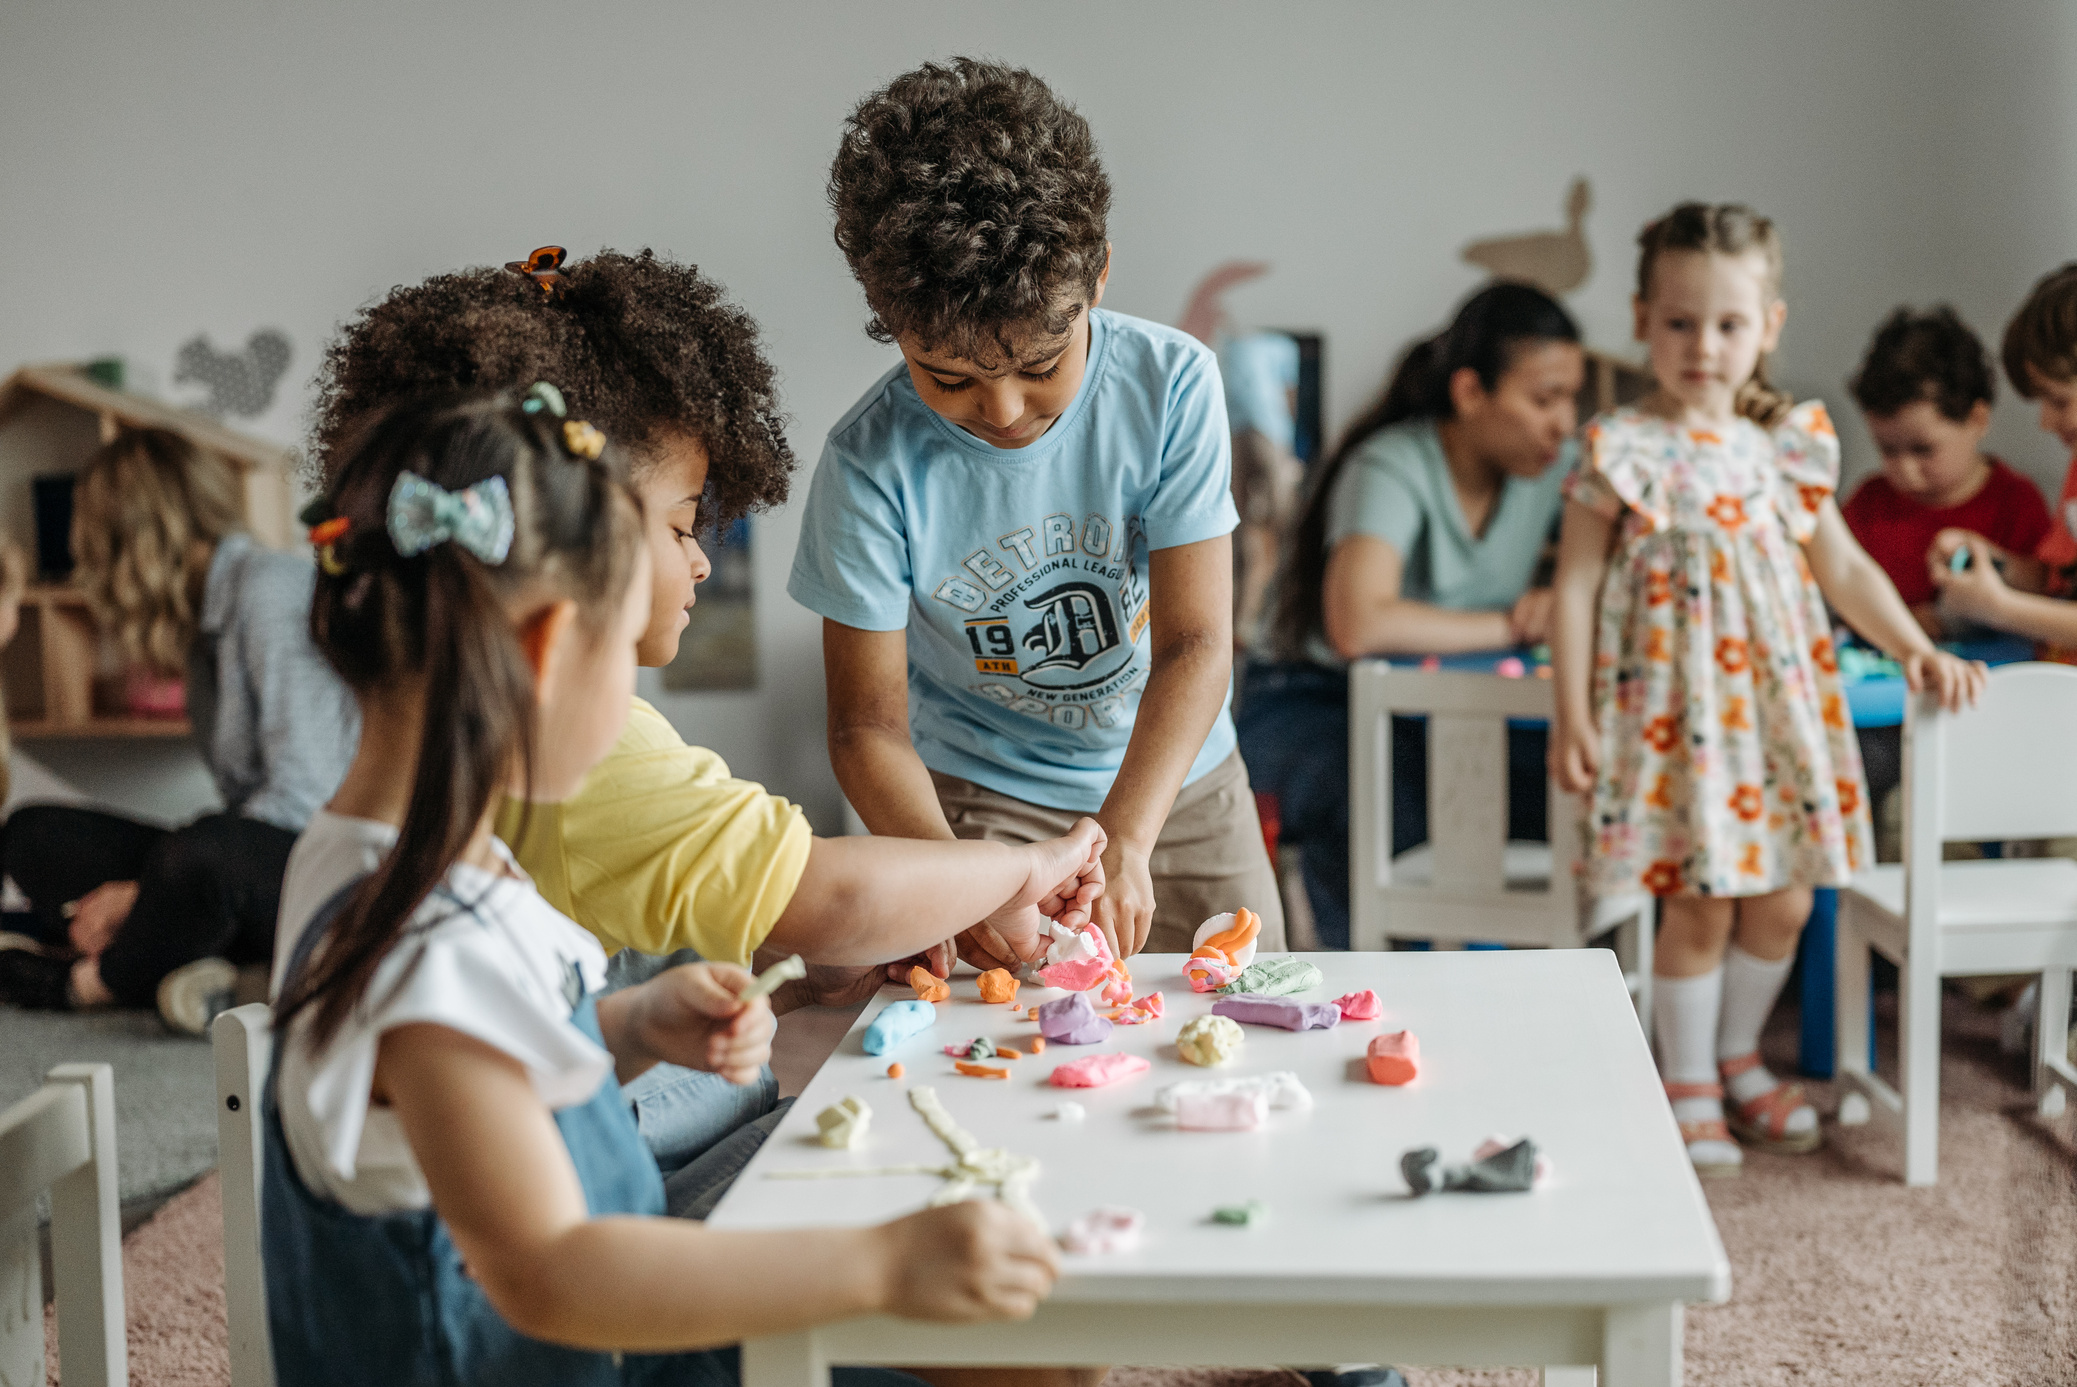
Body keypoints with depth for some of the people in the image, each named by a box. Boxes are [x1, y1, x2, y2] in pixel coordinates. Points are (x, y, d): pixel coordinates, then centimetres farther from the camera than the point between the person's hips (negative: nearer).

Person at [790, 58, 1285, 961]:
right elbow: (869, 724, -17)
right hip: (983, 798, -2)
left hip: (1174, 782, 2)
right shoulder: (872, 463, -22)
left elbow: (1196, 644, -20)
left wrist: (1123, 843, -34)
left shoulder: (1170, 385, -18)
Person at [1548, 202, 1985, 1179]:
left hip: (1780, 704, 5)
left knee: (1782, 899, 9)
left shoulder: (1791, 445, 6)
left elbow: (1842, 567, 15)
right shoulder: (1624, 452, -8)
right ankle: (1686, 1082, 18)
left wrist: (1917, 649, 5)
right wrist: (1572, 718, -12)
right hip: (1672, 713, -5)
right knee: (1700, 904, -1)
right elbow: (1575, 585, -8)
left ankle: (1736, 1053, 32)